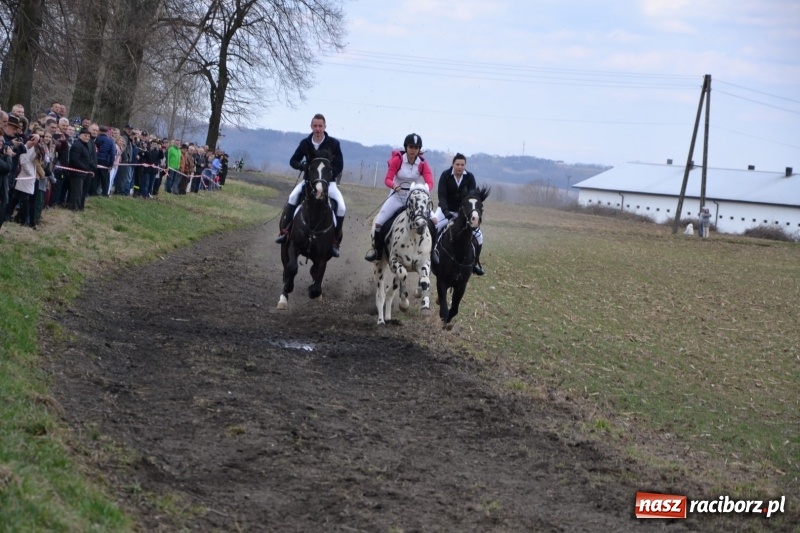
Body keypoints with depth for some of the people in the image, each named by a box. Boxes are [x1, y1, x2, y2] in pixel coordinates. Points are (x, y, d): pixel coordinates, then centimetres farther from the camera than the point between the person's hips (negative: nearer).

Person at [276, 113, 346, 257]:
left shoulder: (333, 143, -9)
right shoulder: (305, 143, -2)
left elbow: (339, 166, -6)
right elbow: (293, 161, 6)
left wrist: (329, 174, -24)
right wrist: (302, 166, -17)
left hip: (328, 181, -1)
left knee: (341, 207, -21)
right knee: (293, 197, -26)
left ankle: (335, 242, -10)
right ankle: (284, 231, -22)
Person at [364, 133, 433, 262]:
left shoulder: (423, 164, -8)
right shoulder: (397, 160, -11)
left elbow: (430, 183, -17)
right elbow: (387, 179, -16)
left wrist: (425, 189, -41)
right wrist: (394, 185, -39)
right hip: (397, 196, -1)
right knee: (379, 222, -12)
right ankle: (376, 248, 9)